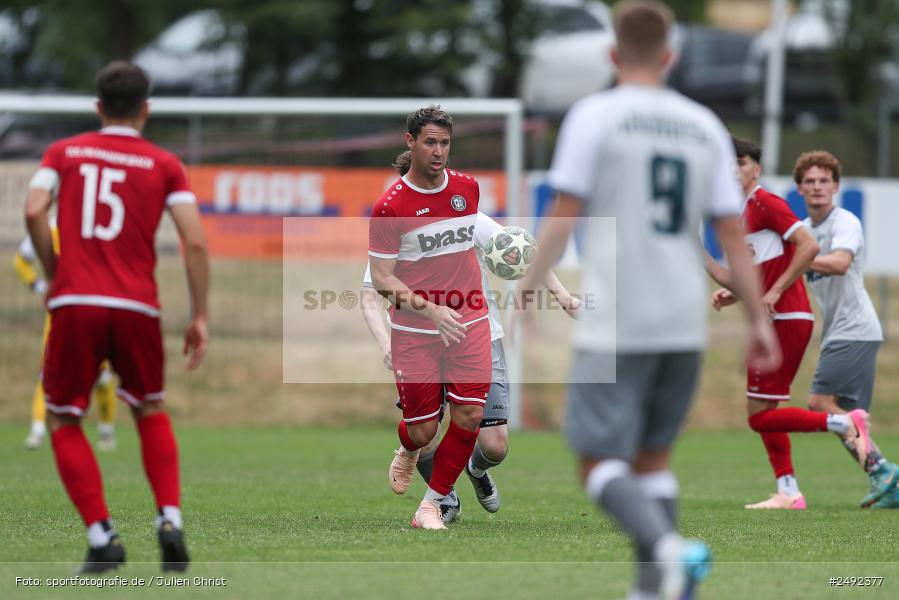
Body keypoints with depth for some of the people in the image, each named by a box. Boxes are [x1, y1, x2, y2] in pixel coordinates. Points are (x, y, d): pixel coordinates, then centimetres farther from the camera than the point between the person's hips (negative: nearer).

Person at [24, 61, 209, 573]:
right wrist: (200, 316, 5)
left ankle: (102, 535, -2)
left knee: (63, 423, 13)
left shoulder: (63, 153, 11)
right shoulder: (165, 165, 9)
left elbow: (34, 211, -6)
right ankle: (171, 520, 6)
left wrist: (55, 276, 8)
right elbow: (195, 241, -1)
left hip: (75, 303, -1)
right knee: (152, 412, 23)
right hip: (138, 308, 1)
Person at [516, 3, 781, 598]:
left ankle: (667, 548, -31)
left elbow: (564, 216, -8)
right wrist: (760, 321, 9)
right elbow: (733, 233, 7)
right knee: (652, 458, 19)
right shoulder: (705, 125, 9)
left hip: (615, 326, -5)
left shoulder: (595, 116, -4)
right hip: (685, 325, 5)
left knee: (602, 465, -4)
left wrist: (529, 287, 5)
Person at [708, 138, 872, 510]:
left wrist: (775, 292, -19)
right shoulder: (741, 215, 19)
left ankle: (844, 424, -8)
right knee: (762, 413, 12)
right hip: (772, 323, 10)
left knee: (759, 416, -10)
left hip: (786, 320, -10)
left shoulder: (764, 203, -9)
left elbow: (809, 246, -19)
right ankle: (788, 492, 13)